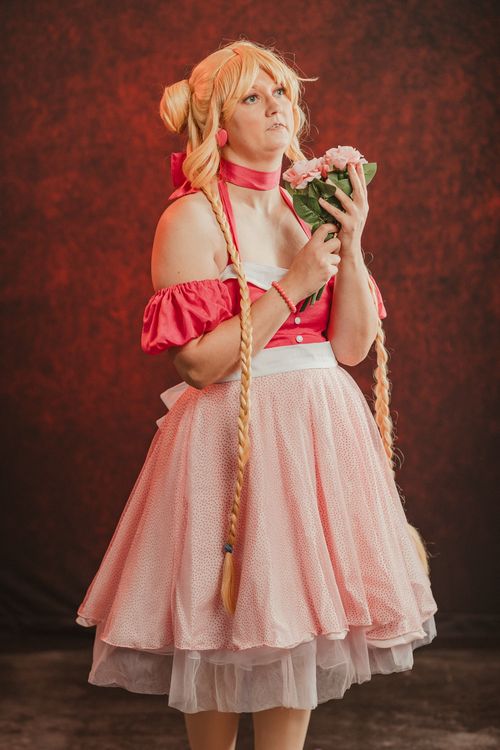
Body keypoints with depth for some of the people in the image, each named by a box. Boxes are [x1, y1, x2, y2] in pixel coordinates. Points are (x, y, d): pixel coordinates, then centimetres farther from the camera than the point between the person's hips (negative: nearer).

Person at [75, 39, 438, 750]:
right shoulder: (192, 218, -9)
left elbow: (352, 345, 4)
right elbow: (199, 363, -16)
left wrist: (351, 245, -9)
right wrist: (293, 284, -16)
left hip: (320, 432, 6)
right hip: (233, 443, -5)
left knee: (299, 628, 9)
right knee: (230, 641, 3)